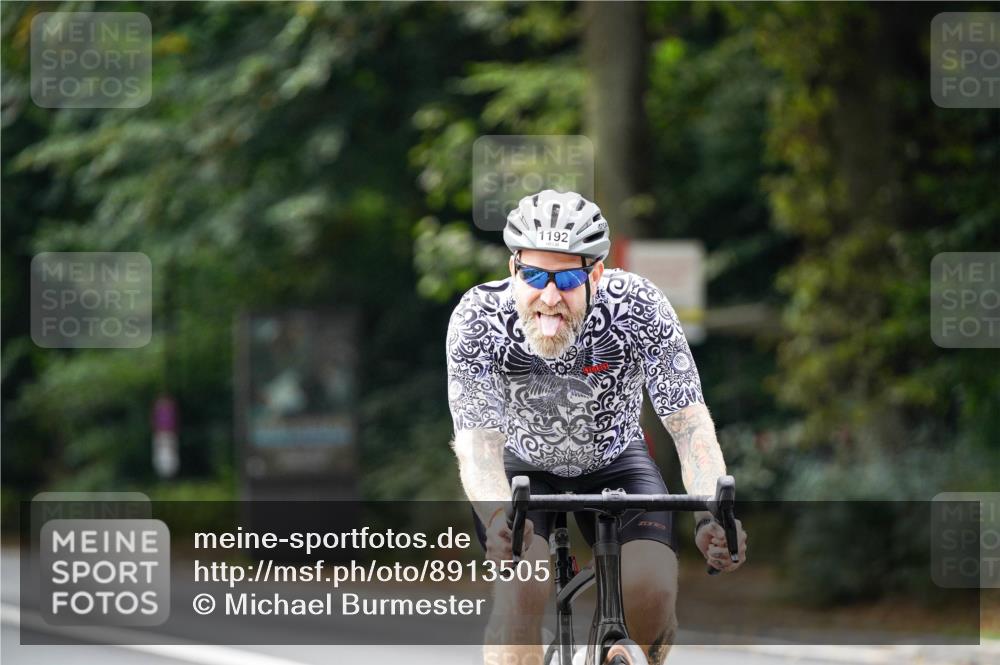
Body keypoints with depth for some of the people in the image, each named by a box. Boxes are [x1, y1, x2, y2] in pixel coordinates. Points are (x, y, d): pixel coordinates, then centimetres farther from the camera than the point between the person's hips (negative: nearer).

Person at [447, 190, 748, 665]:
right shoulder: (478, 318, -29)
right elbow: (478, 443, -35)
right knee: (522, 585, -28)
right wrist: (499, 519, -57)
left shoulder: (639, 308, -29)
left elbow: (690, 424, -30)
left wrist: (712, 518, -48)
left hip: (613, 462, 1)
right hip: (522, 464, -1)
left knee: (653, 589, -21)